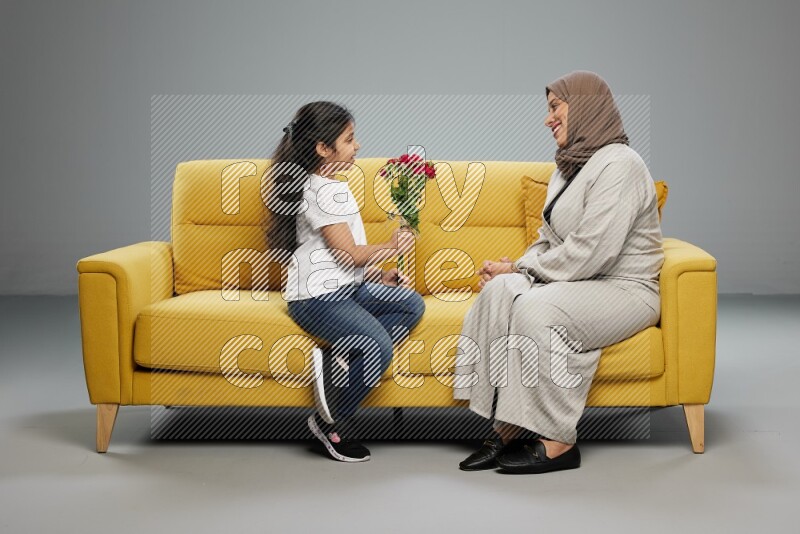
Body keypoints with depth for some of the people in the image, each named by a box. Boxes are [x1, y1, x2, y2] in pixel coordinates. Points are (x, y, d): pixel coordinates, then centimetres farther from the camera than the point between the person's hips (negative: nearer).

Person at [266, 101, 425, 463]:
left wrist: (380, 274, 13)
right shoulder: (323, 191, -15)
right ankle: (332, 425, -10)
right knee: (377, 343, -27)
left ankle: (341, 358, -15)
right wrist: (392, 248, 0)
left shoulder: (331, 186, 18)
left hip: (346, 285, 10)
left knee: (412, 304, -3)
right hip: (317, 296, -10)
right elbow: (350, 253, -17)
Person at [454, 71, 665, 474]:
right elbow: (548, 240, 18)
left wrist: (522, 269, -12)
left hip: (622, 290, -8)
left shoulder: (618, 165, -14)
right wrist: (518, 267, -3)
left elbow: (590, 253, -23)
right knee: (500, 290, -19)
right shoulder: (569, 167, 16)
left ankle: (558, 444, -23)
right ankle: (504, 432, -22)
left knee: (537, 308, -33)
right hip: (578, 283, 8)